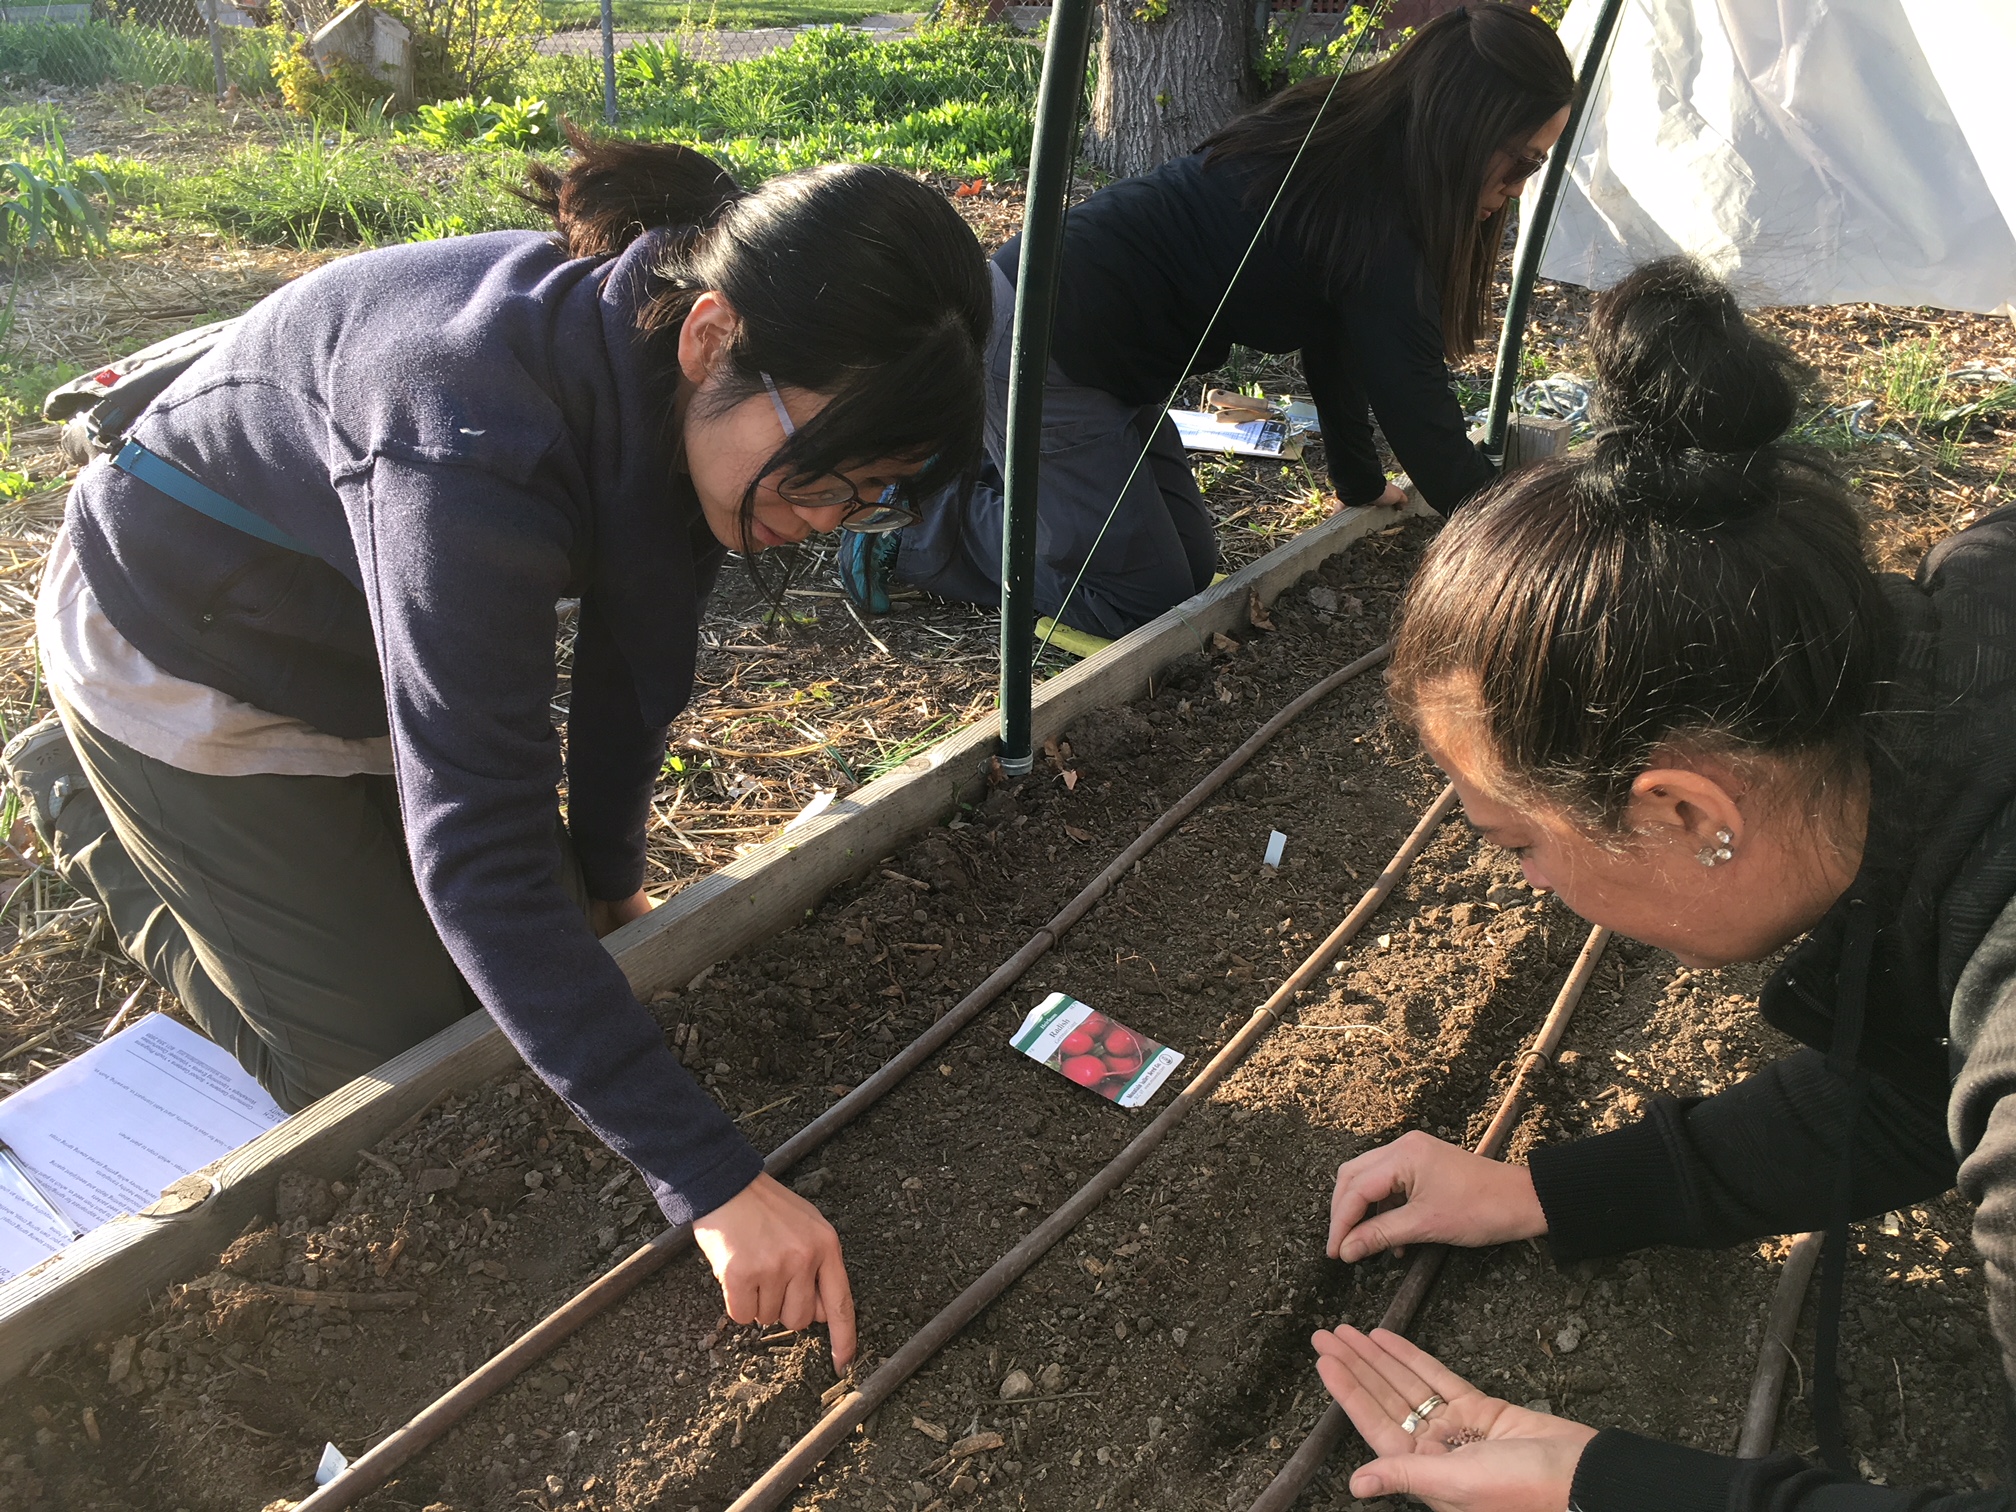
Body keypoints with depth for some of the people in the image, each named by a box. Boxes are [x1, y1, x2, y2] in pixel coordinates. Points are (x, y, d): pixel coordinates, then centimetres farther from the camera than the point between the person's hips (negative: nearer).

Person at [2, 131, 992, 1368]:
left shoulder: (675, 380, -18)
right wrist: (711, 1178, -42)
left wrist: (606, 875, 6)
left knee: (545, 953, 11)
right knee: (398, 1050, 1)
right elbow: (478, 856, -43)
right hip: (185, 660, -6)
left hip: (362, 646, 7)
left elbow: (637, 654, -6)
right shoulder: (477, 447, -43)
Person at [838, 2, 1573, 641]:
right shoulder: (1373, 228, -21)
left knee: (1191, 562, 15)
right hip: (1039, 345, -10)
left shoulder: (1338, 140, 8)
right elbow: (1425, 425, -18)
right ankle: (916, 518, 4)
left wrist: (1362, 483, 28)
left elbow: (1331, 342, 19)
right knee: (1144, 601, -3)